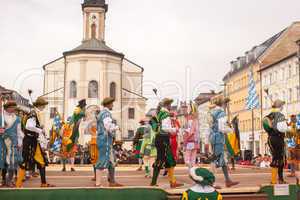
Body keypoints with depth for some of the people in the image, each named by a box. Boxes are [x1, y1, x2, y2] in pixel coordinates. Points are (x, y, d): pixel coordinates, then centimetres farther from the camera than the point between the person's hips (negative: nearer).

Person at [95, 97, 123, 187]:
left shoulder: (102, 113, 20)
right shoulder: (106, 113, -12)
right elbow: (108, 127, -22)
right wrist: (117, 127, -4)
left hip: (105, 140, 10)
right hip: (105, 140, -10)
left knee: (112, 160, 12)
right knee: (103, 161, -9)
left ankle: (112, 181, 16)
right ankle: (98, 183, -8)